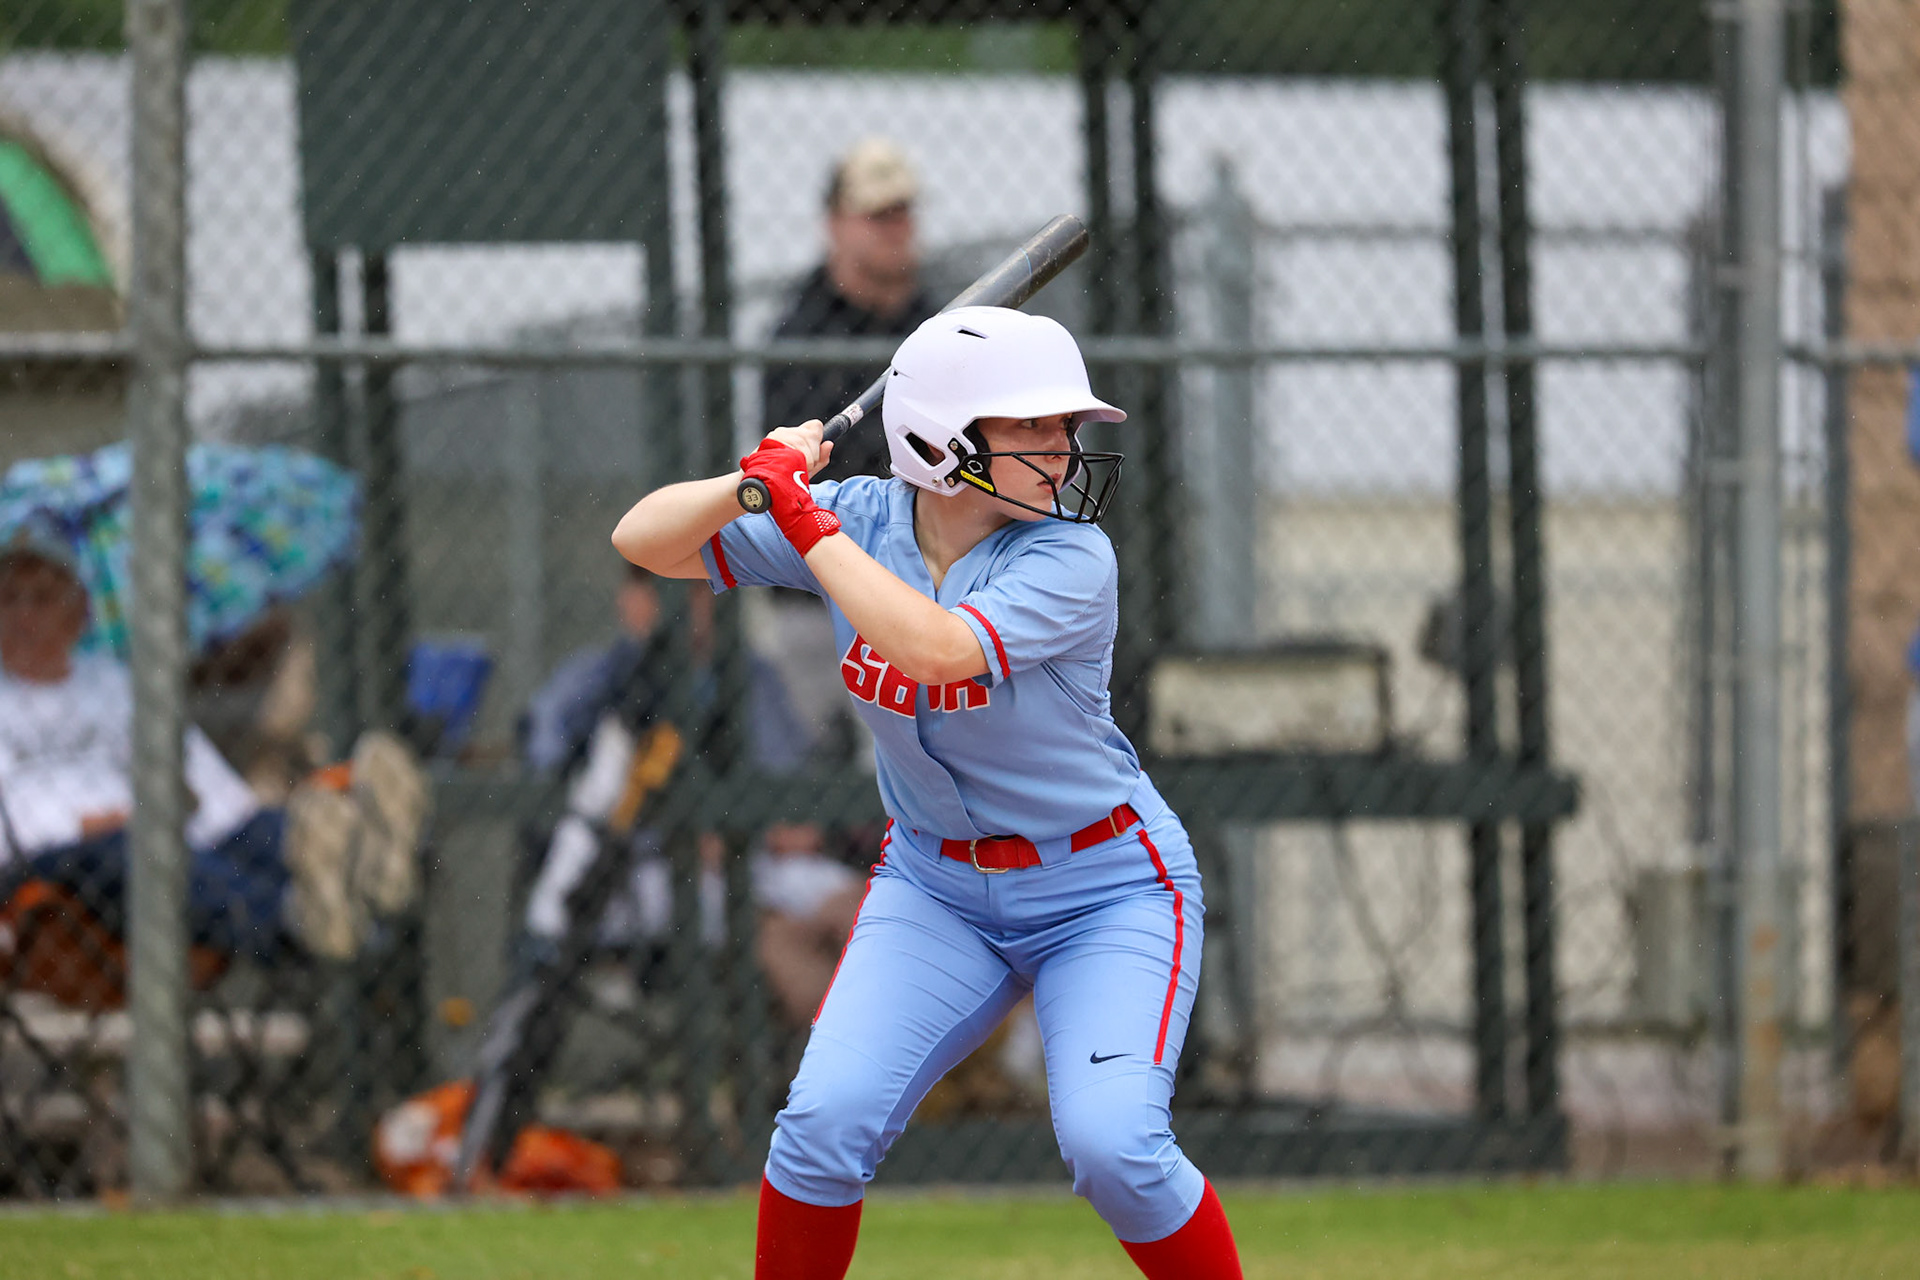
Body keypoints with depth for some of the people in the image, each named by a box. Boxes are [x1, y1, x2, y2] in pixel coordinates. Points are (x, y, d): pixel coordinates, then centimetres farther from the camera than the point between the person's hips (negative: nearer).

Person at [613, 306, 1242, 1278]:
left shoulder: (1071, 559, -22)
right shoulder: (860, 521, -9)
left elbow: (934, 648, -38)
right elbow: (645, 541, -8)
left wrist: (807, 523, -33)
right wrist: (754, 483, -27)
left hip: (1108, 891, -4)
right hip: (937, 891, 4)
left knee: (1110, 1144, -22)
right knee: (825, 1121, -13)